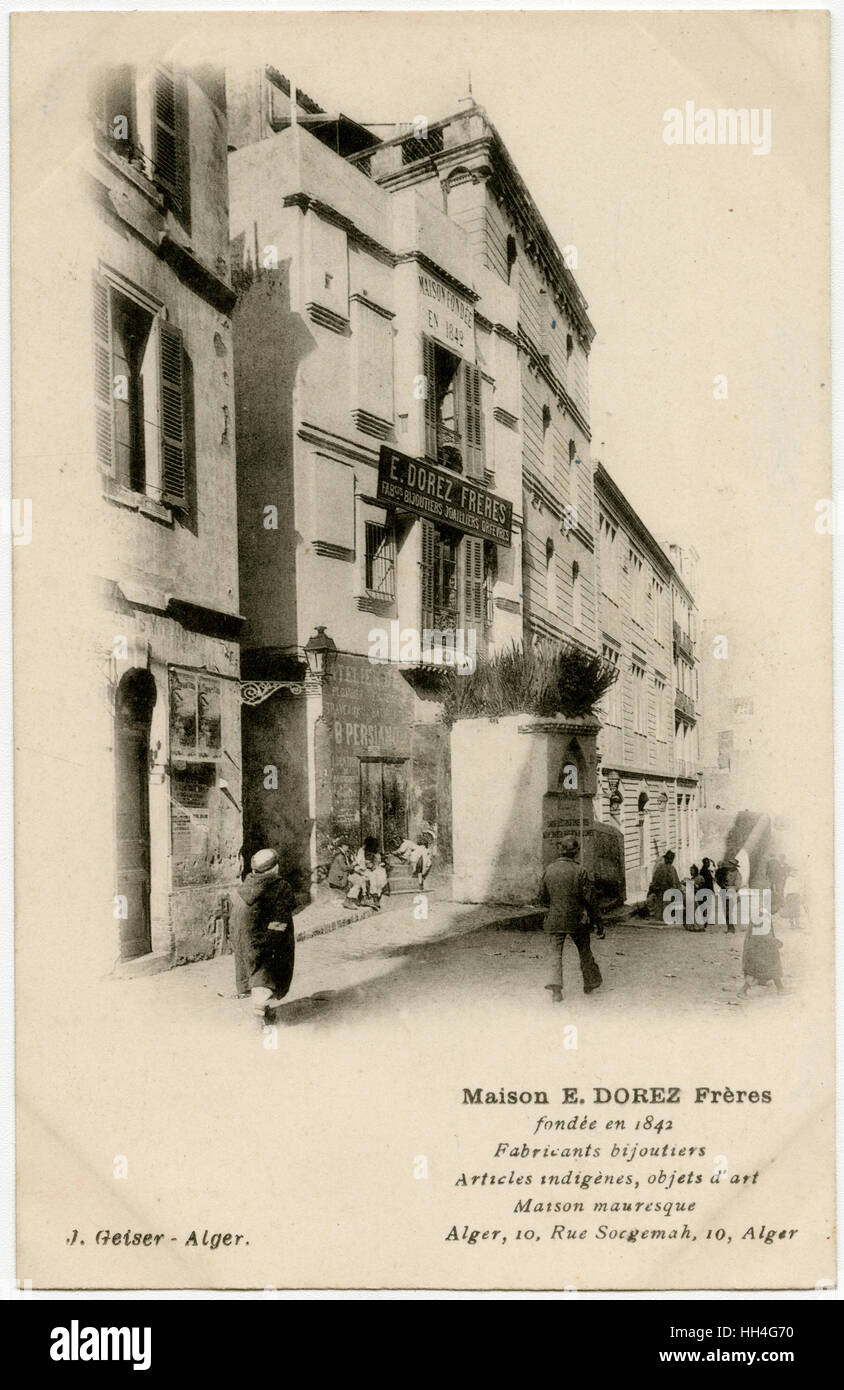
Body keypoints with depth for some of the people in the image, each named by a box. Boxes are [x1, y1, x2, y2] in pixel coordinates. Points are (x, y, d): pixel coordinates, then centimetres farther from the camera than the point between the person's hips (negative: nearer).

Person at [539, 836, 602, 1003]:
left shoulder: (549, 870, -1)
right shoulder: (580, 872, -13)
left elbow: (543, 897, 7)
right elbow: (589, 897, -11)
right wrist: (591, 915, 5)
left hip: (555, 919, 2)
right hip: (577, 919, -2)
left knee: (556, 954, 5)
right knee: (584, 951, 17)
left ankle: (556, 989, -8)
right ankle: (590, 982, 31)